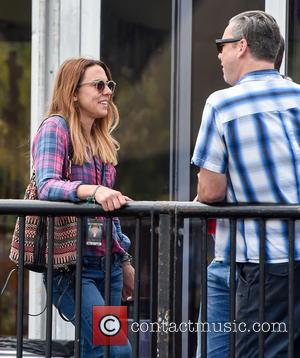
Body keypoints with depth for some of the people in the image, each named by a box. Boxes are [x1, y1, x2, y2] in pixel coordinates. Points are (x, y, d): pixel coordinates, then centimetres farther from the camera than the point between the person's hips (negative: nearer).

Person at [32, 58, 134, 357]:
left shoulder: (102, 141, 18)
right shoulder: (55, 128, -6)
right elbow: (46, 187, -22)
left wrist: (124, 260, 23)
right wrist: (93, 190, -39)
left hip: (106, 262, 8)